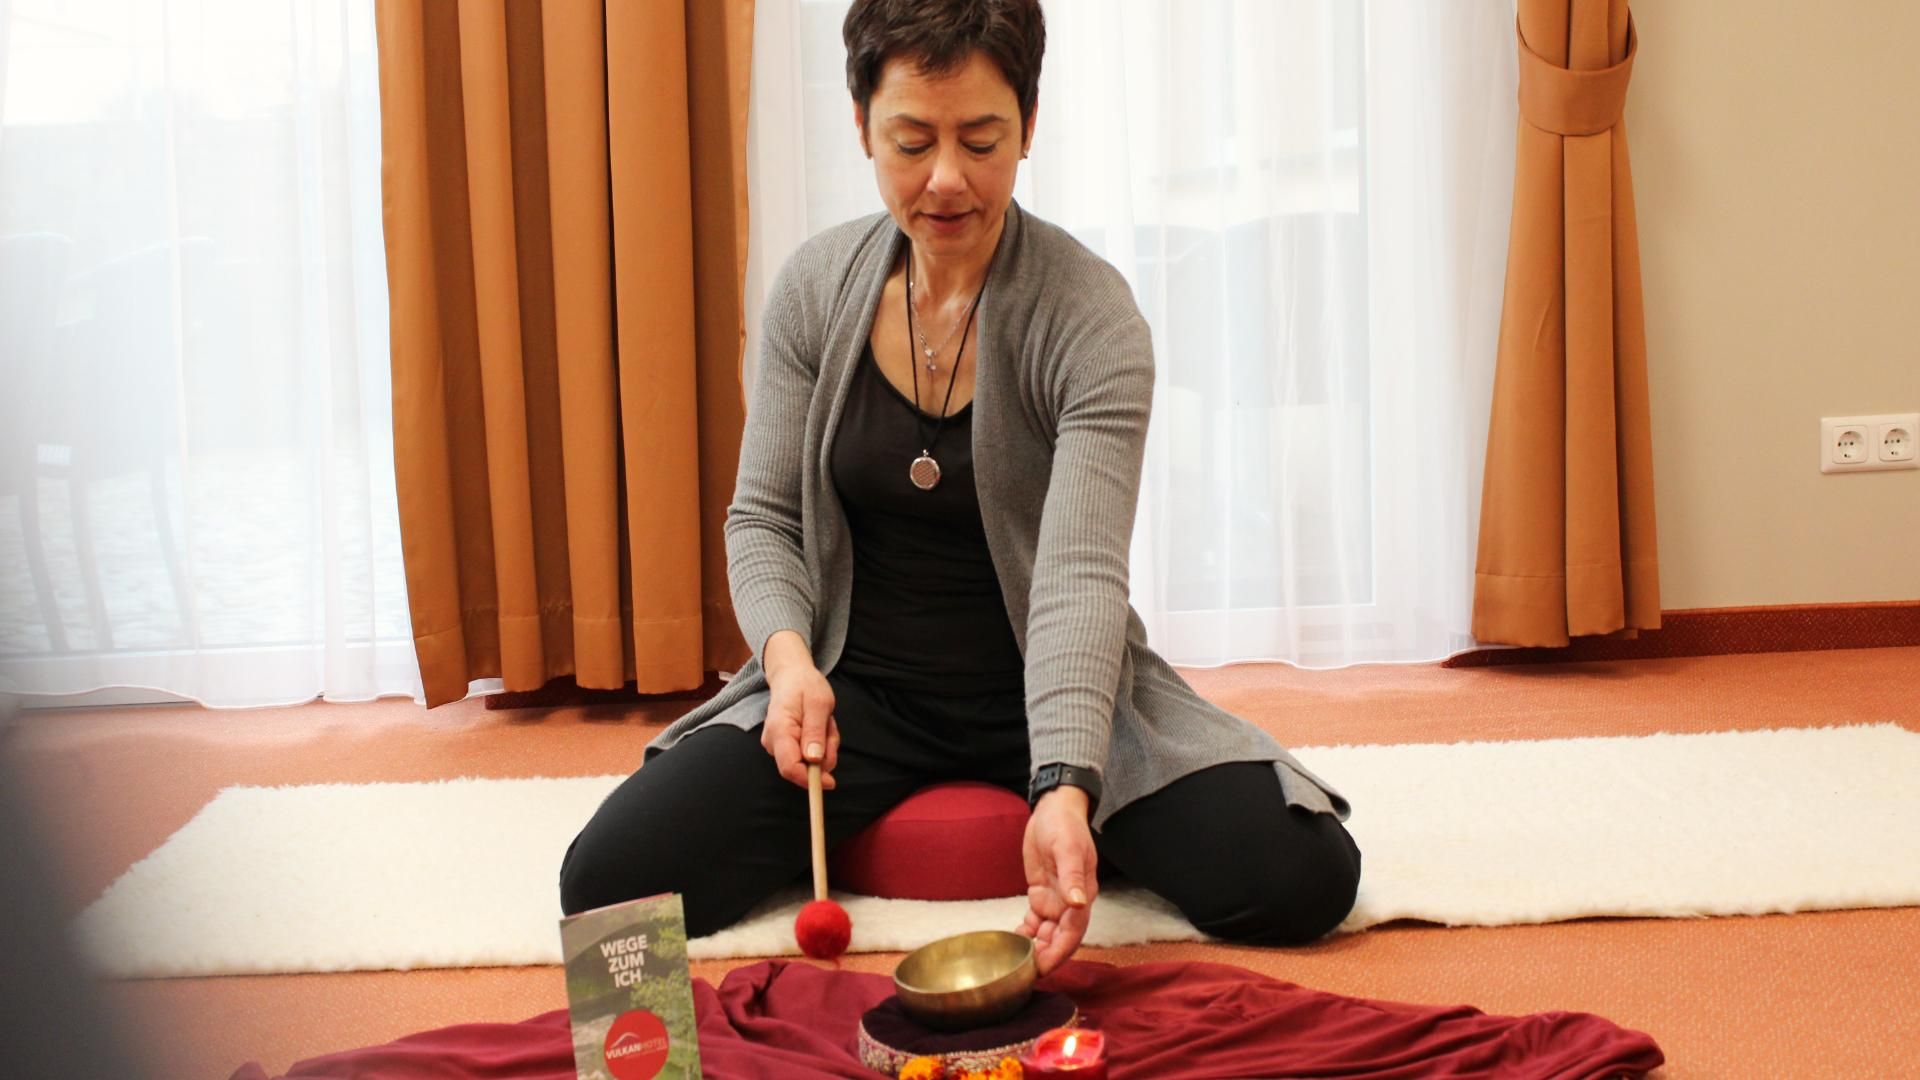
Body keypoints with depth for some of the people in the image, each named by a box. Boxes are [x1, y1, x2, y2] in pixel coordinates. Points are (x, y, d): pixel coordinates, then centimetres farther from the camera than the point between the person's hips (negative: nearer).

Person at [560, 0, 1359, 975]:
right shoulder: (817, 287, -5)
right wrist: (788, 656, -21)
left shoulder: (1091, 317, -17)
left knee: (1300, 879, -22)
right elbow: (762, 519, 1)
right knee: (607, 884, -16)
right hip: (856, 685, 2)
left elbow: (1081, 575, -27)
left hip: (1043, 693, -2)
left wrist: (1064, 787, -42)